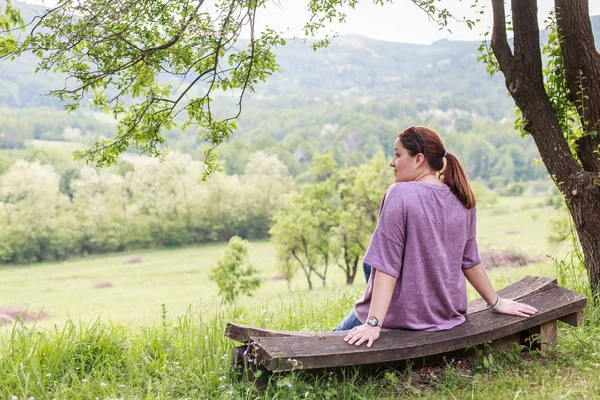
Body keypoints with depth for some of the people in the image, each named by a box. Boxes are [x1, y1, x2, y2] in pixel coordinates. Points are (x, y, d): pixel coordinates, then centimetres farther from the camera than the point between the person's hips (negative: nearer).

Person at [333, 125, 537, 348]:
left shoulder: (400, 194, -20)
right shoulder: (462, 199, 0)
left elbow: (387, 265, -23)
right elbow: (470, 261, 8)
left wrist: (373, 324, -23)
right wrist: (496, 303, 21)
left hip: (403, 317, -6)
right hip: (446, 315, 7)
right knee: (369, 265, 29)